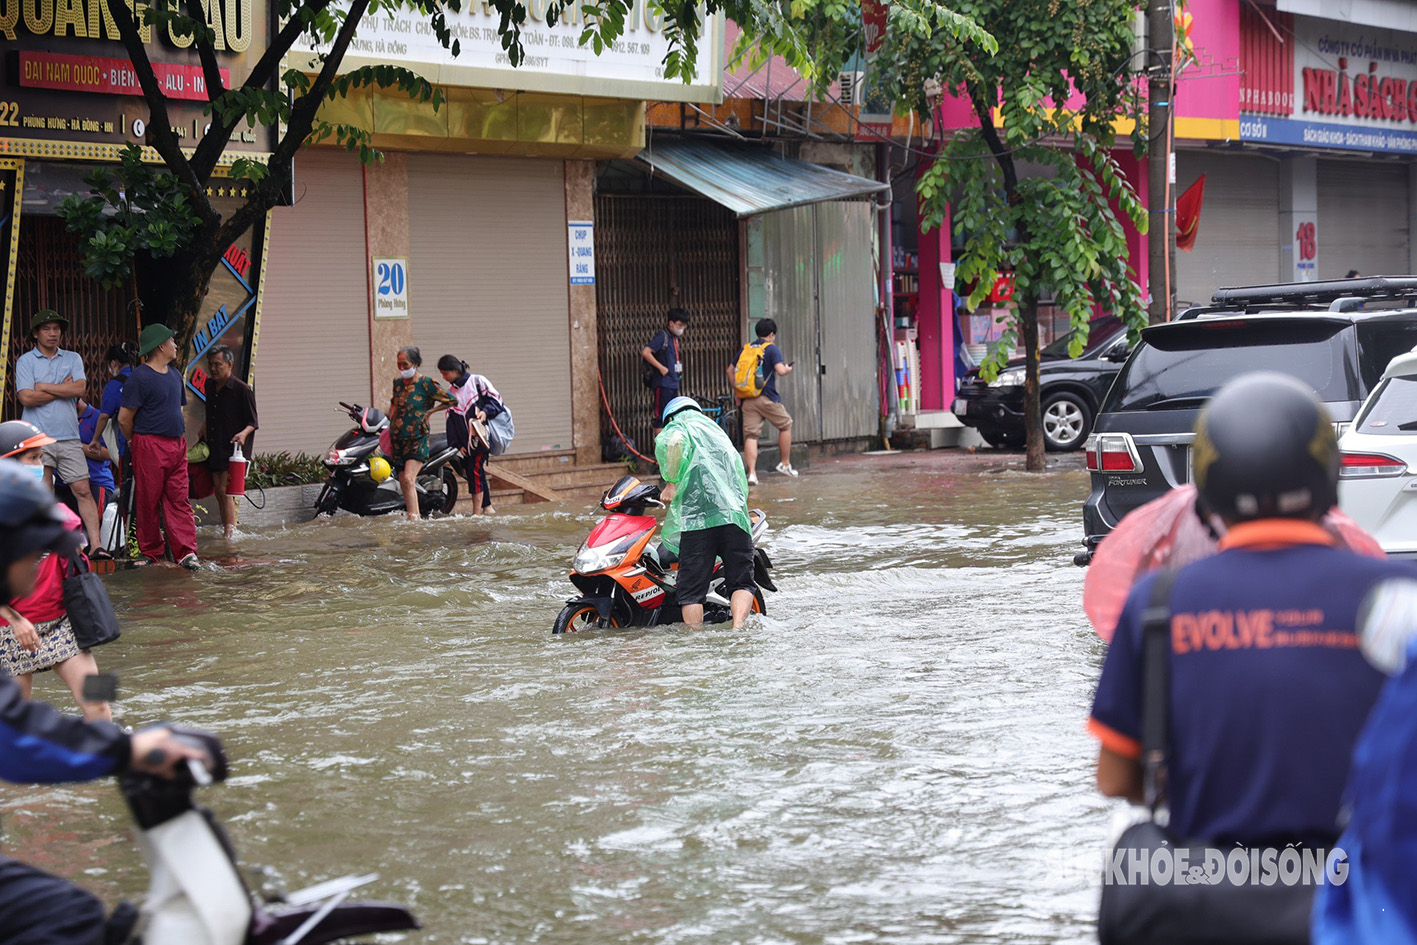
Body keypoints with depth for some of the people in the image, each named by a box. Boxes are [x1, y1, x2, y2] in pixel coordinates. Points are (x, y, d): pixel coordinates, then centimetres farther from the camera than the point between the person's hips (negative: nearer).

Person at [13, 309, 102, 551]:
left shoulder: (73, 359, 13)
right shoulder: (25, 361, 5)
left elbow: (79, 389, -3)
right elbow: (26, 397, -9)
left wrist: (44, 387, -4)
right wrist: (63, 389, -3)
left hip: (69, 438, 2)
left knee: (83, 491, -4)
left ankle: (95, 546, -6)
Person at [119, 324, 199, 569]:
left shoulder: (175, 374, 15)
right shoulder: (140, 377, -11)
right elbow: (124, 419, -10)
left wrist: (181, 439, 16)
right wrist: (136, 443, 3)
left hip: (177, 446, 7)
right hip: (149, 445, -7)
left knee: (179, 500, 1)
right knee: (148, 502, 1)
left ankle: (186, 552, -3)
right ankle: (149, 553, 10)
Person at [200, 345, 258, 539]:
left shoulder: (242, 389, -11)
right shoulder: (209, 386, 10)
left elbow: (253, 422, -8)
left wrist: (244, 433, -26)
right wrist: (205, 428, 15)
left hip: (234, 447, -7)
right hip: (215, 446, 7)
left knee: (225, 490, -14)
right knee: (218, 490, 8)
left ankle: (230, 533, -13)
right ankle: (224, 530, 16)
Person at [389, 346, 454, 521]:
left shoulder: (426, 383, -8)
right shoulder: (397, 382, 10)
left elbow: (452, 400, -5)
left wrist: (429, 411, -3)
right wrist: (391, 420, 14)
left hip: (418, 439, -6)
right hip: (398, 439, 6)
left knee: (408, 479, -22)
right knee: (403, 484, 5)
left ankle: (413, 519, -24)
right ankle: (416, 518, 13)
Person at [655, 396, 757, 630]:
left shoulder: (677, 426, 10)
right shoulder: (718, 431, 31)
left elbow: (675, 442, -16)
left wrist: (672, 482, -9)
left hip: (696, 516, -5)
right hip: (735, 514, 5)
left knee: (691, 587, -1)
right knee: (741, 582, 3)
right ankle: (738, 627, -20)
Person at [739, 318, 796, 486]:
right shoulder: (771, 349, -3)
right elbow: (780, 370, -16)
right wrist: (788, 369, 7)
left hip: (748, 400, 4)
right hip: (767, 398, -4)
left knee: (750, 435, 0)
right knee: (785, 425, 18)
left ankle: (752, 473, -12)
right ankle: (785, 464, 22)